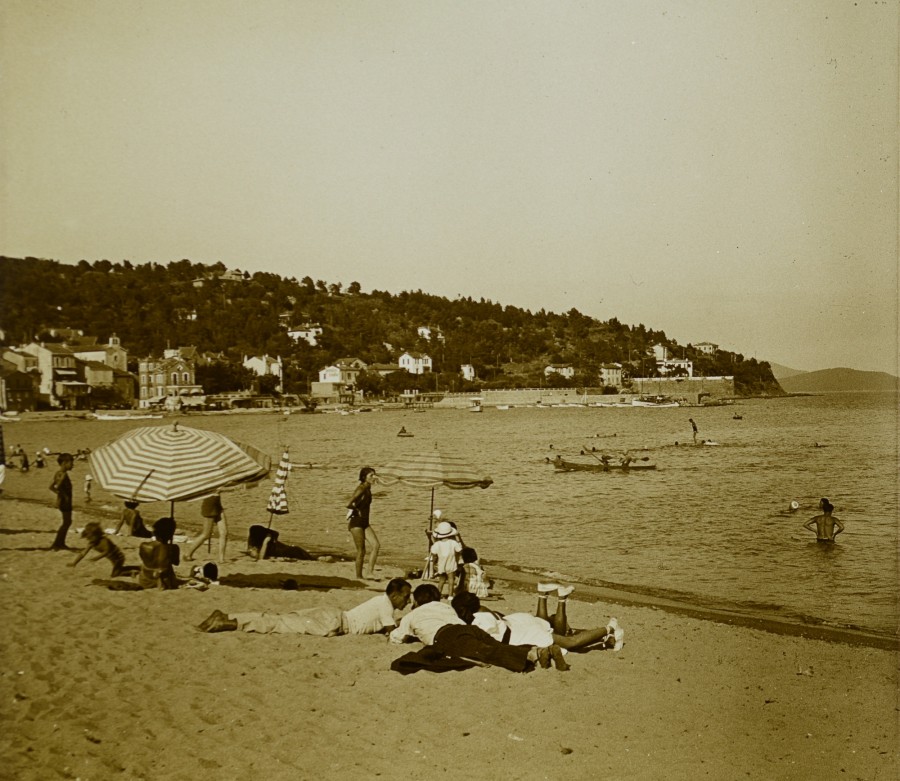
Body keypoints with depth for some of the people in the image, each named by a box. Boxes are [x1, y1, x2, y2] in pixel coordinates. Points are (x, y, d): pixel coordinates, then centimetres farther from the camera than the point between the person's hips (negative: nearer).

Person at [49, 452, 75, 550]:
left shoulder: (58, 474, 11)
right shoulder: (64, 475, -18)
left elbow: (52, 487, 14)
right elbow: (58, 486, -31)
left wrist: (60, 493, 10)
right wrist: (65, 496, -23)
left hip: (61, 501, 10)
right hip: (65, 502, -10)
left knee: (67, 522, 18)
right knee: (67, 522, -2)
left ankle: (61, 543, 24)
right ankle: (56, 544, 0)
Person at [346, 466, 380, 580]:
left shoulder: (368, 489, 11)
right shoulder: (361, 488, -15)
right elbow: (349, 504, -25)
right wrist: (357, 510, -7)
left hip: (365, 523, 8)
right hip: (356, 522, -8)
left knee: (376, 545, -5)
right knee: (361, 551, -2)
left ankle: (370, 572, -5)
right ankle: (359, 577, 9)